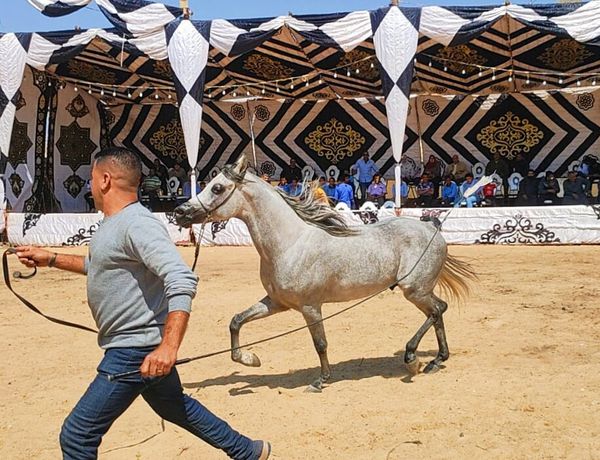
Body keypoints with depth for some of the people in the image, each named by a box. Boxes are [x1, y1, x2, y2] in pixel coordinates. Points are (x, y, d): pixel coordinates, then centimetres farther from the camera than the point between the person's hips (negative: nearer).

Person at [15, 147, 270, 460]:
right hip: (135, 346, 11)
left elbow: (182, 280, -32)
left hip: (136, 352, -11)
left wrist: (169, 346, -41)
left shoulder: (137, 224, -22)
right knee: (176, 407, 26)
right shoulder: (113, 224, 10)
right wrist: (51, 260, 24)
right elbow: (101, 265, 30)